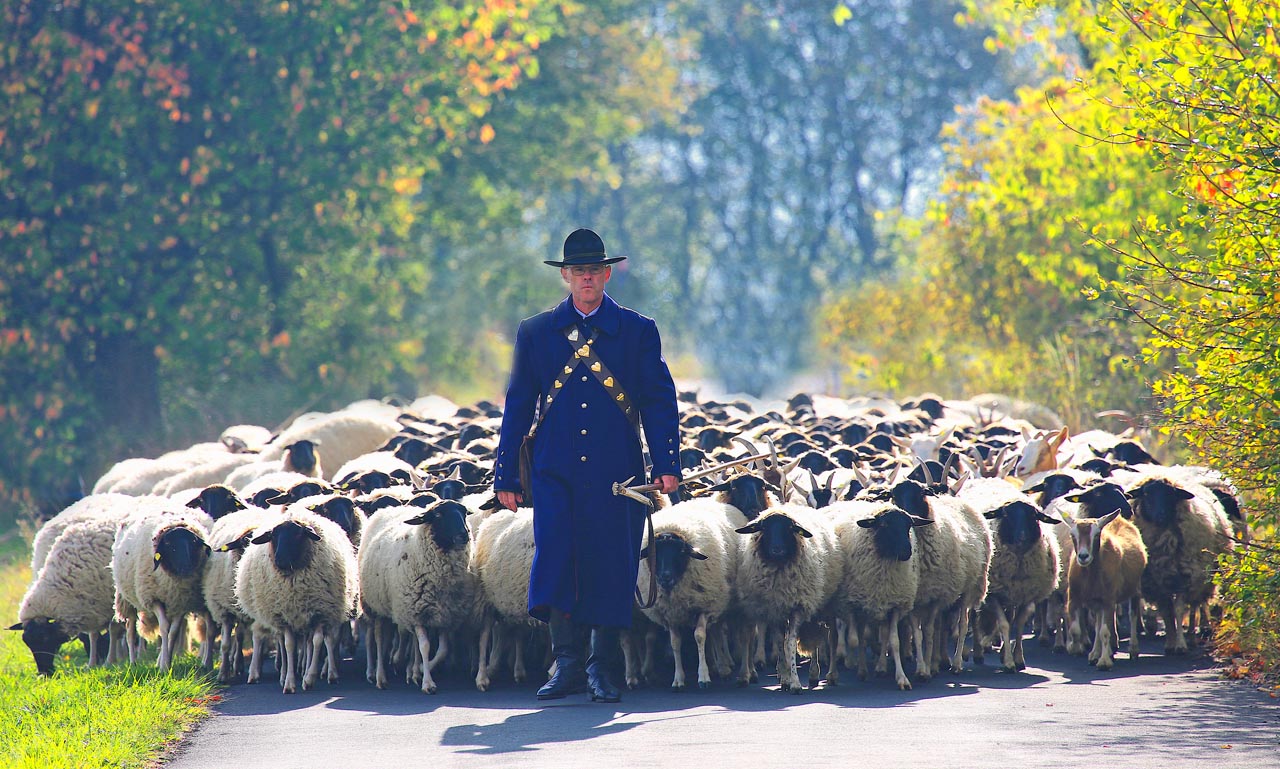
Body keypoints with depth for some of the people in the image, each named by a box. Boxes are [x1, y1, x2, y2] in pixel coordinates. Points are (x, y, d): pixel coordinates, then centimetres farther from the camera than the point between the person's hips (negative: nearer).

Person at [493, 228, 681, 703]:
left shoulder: (638, 331, 9)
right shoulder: (535, 333, 11)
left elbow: (659, 402, 5)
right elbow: (518, 408, 13)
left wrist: (666, 465, -7)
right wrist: (506, 476, 8)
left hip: (616, 475, 0)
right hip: (555, 471, 0)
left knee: (610, 567, -1)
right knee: (555, 557, -15)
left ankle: (600, 669, 9)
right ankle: (566, 665, -11)